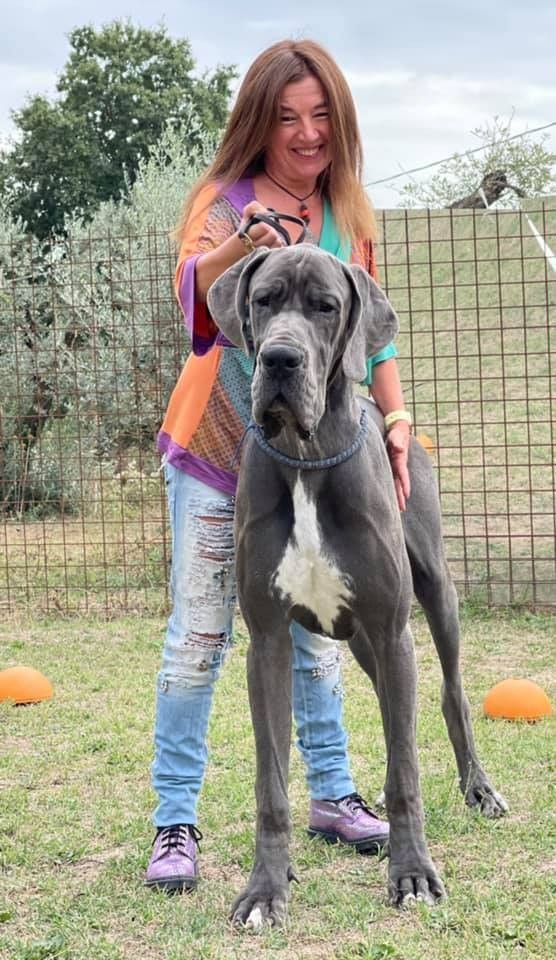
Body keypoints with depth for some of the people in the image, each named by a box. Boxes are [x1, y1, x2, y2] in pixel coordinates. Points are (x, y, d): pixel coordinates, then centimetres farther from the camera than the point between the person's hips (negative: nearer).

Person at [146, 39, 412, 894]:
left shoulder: (348, 213, 8)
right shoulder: (224, 200, -5)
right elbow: (194, 287, -25)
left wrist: (397, 421, 0)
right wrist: (242, 249, -46)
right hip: (216, 452, -4)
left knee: (316, 632, 12)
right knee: (198, 638, -3)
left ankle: (332, 794, 24)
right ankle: (175, 823, 2)